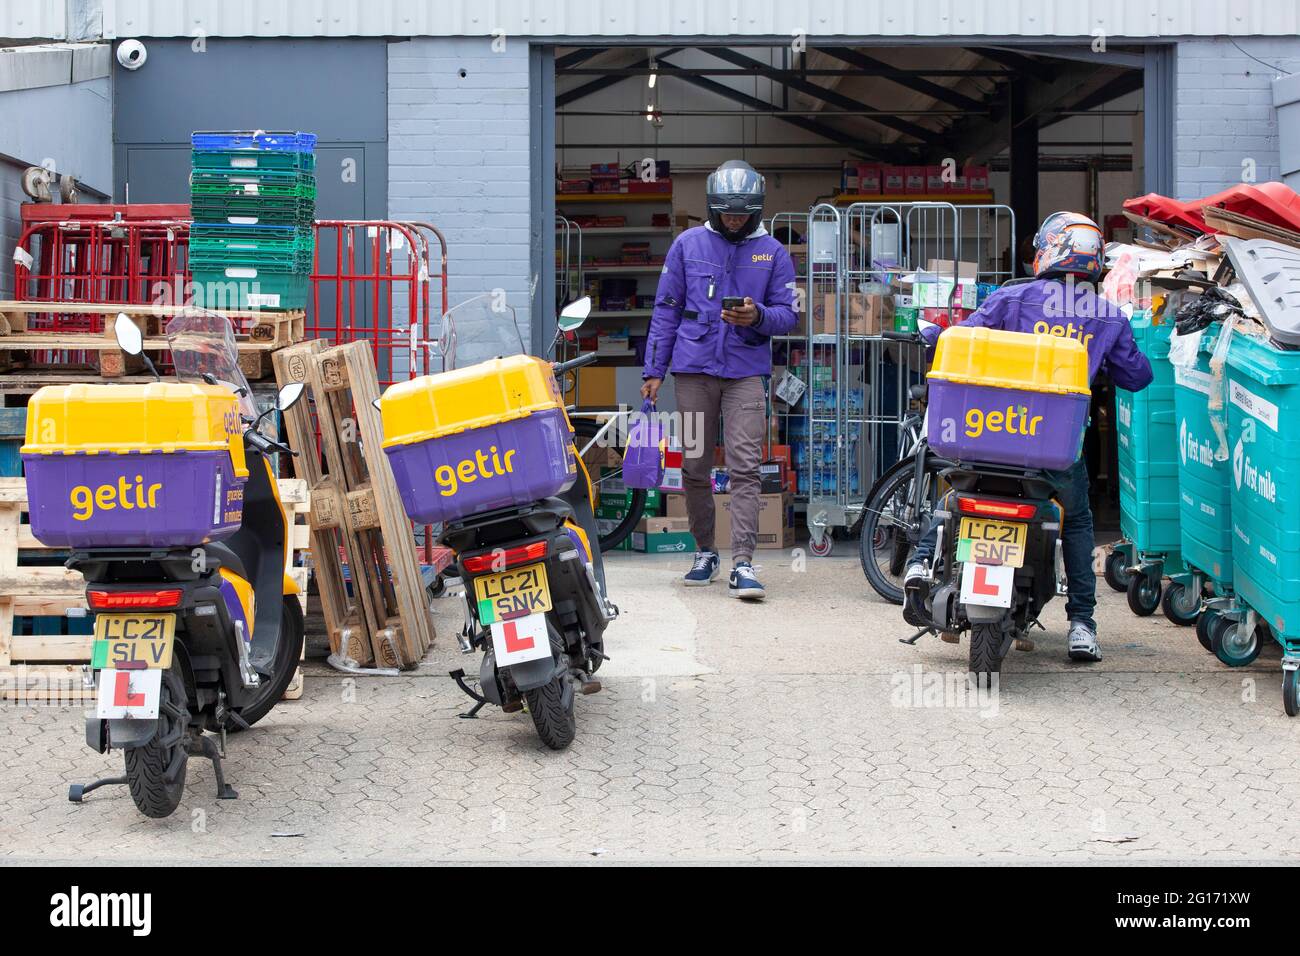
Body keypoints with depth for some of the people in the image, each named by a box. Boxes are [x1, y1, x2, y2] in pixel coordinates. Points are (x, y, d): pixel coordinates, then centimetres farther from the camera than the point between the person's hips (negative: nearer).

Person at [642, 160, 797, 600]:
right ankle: (705, 551, 23)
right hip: (693, 369, 1)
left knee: (745, 469, -10)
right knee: (694, 467, 7)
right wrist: (653, 371, 4)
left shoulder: (772, 253, 7)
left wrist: (757, 316, -17)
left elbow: (787, 315, 6)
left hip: (746, 371, -1)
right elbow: (666, 310, 9)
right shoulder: (688, 244, 8)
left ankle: (742, 564, -13)